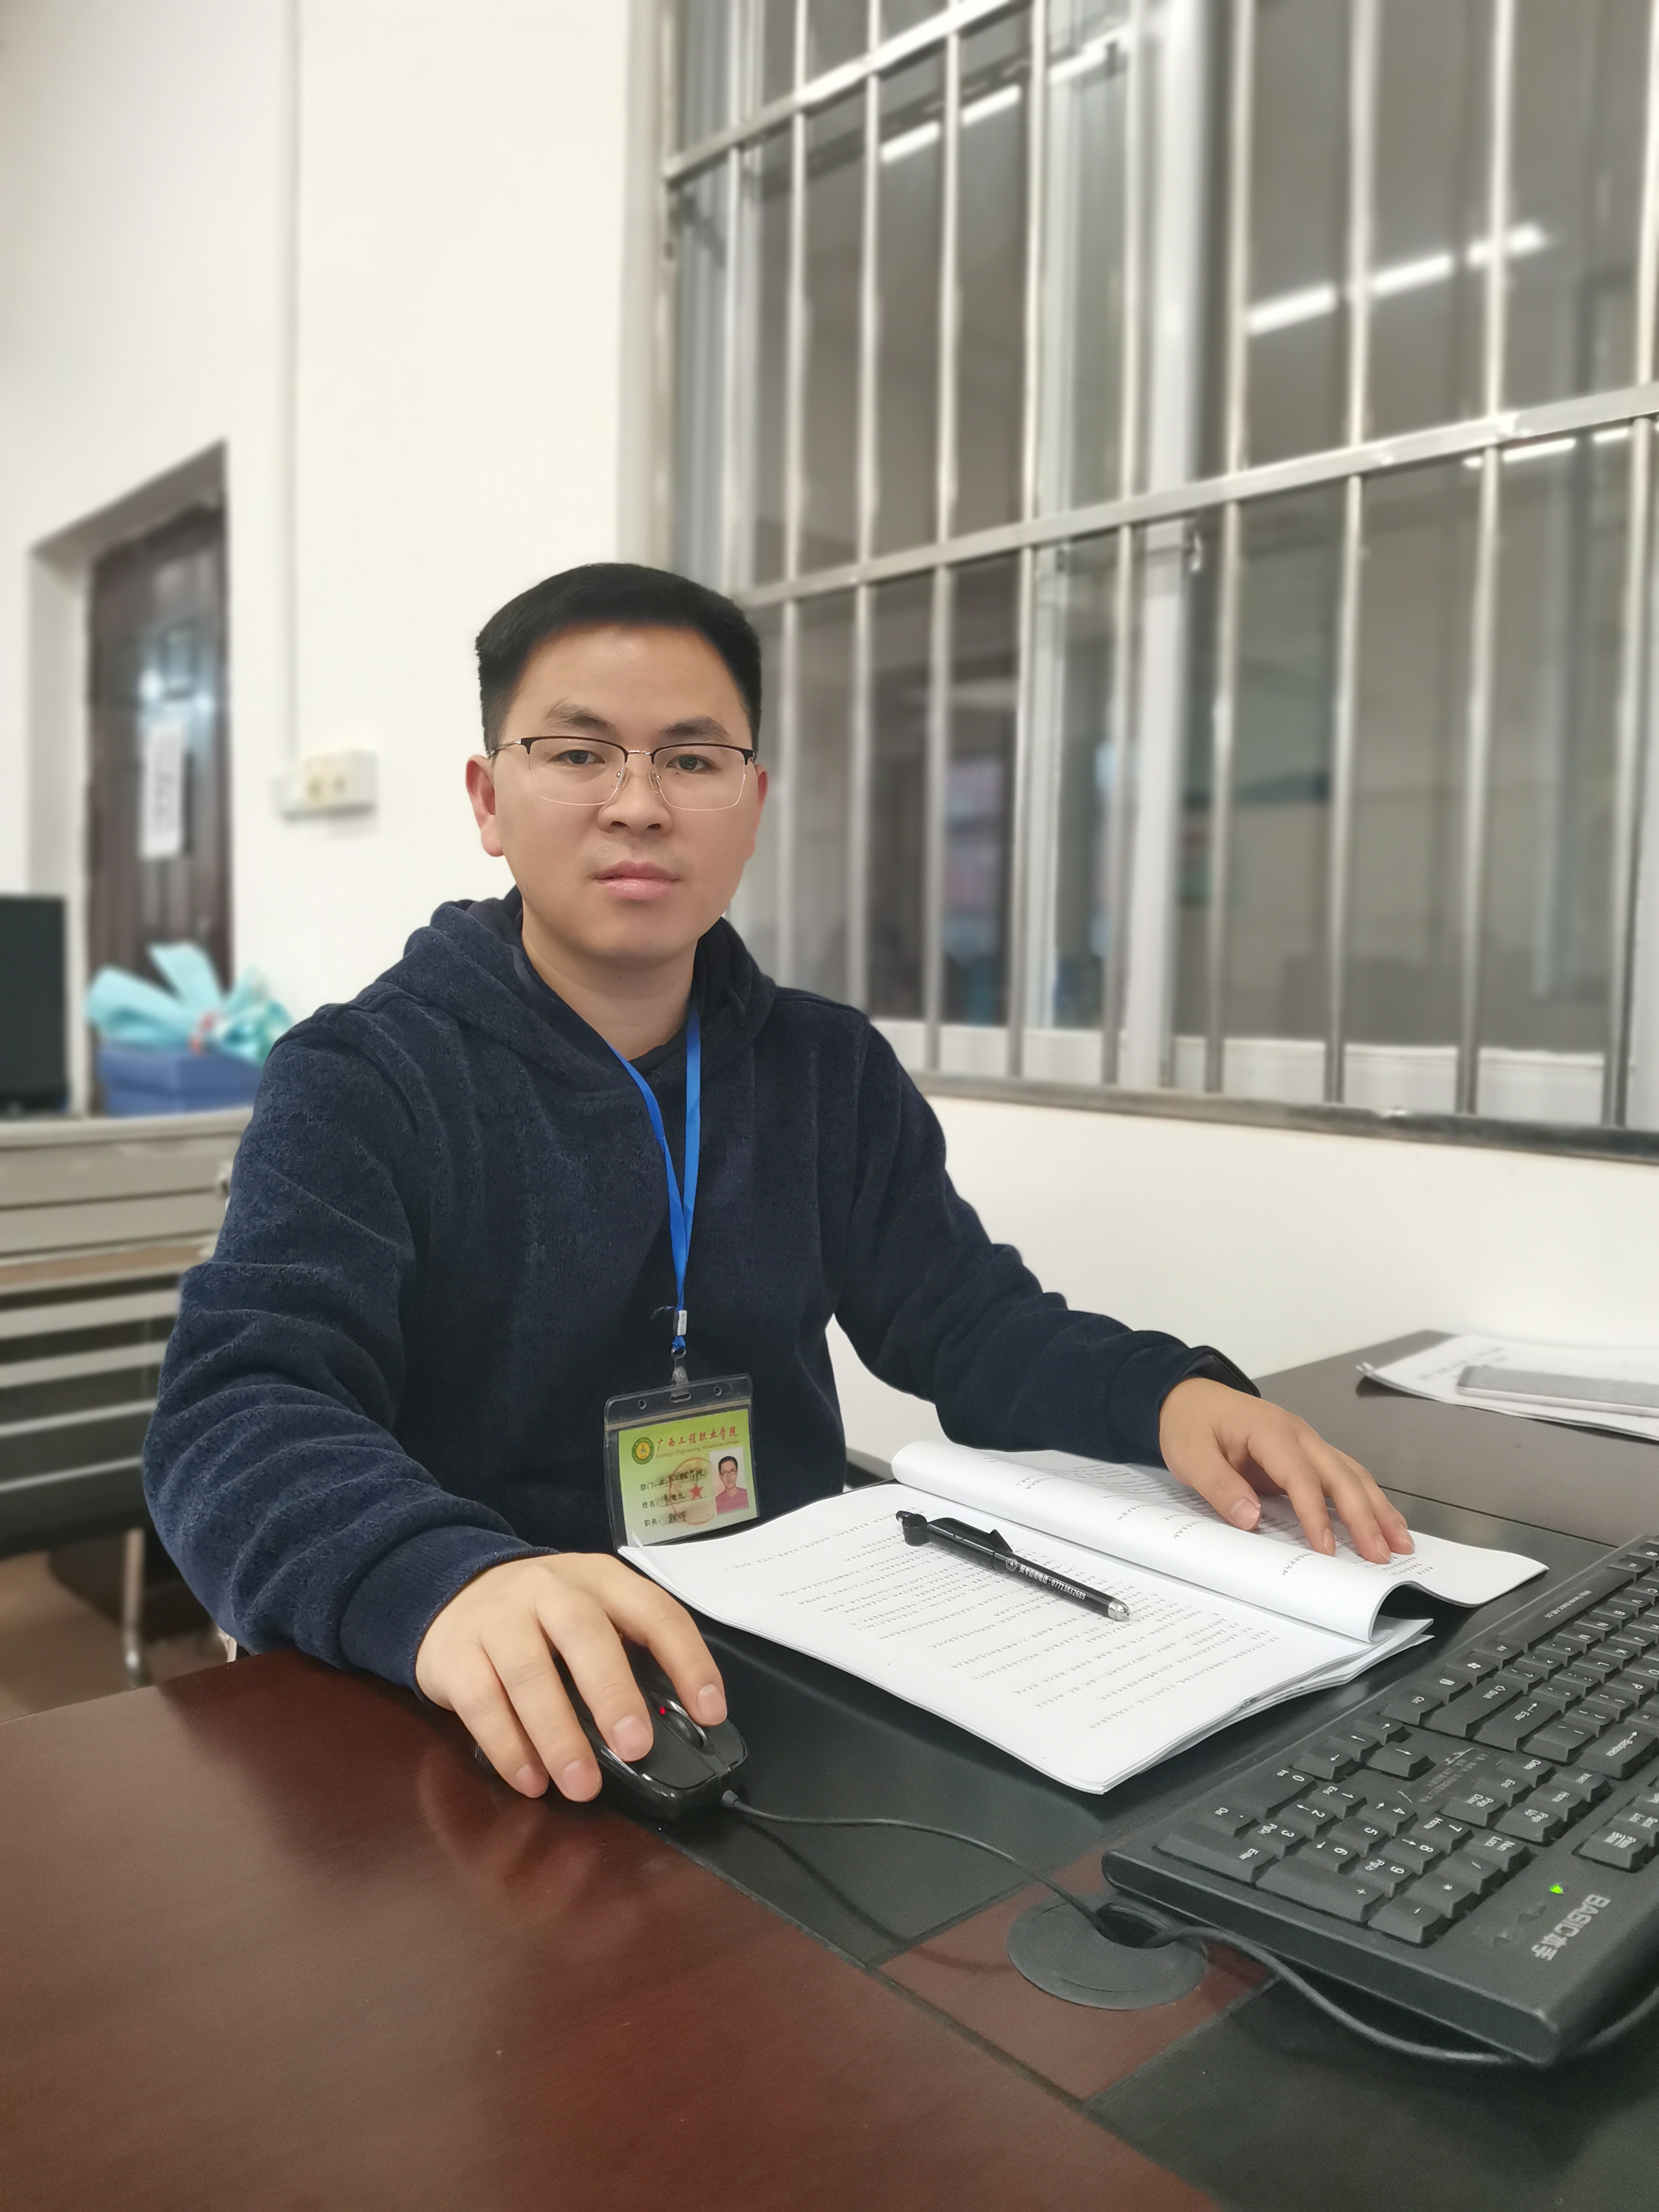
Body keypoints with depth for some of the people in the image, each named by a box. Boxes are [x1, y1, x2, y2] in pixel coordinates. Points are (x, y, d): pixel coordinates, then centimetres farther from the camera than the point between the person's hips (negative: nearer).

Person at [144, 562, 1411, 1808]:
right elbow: (240, 1417, -19)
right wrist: (448, 1582, -41)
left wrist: (1172, 1394, -14)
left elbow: (969, 1319, 8)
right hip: (512, 1722, -4)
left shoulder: (831, 1071, 10)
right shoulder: (359, 1084, -6)